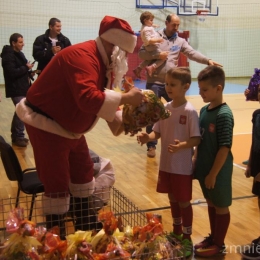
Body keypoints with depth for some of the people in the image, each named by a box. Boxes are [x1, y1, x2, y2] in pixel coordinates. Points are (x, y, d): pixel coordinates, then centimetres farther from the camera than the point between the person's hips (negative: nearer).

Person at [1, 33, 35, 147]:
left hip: (22, 88, 10)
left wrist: (29, 73, 6)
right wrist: (26, 67, -17)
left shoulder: (19, 54, 16)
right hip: (16, 89, -10)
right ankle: (18, 137, -4)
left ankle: (16, 135, 22)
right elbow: (12, 73, -24)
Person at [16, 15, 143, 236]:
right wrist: (126, 98, -33)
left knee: (84, 172, 17)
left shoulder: (104, 61, 5)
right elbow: (88, 99, -41)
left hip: (69, 127, 11)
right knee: (58, 183, -6)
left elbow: (103, 98, 8)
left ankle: (84, 226, 33)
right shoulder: (82, 56, -28)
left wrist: (121, 119, -8)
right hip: (46, 125, -10)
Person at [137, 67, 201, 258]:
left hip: (182, 167, -6)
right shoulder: (165, 108, 1)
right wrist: (148, 137, -15)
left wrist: (183, 145, -35)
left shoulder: (190, 111, -17)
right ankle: (176, 233, 39)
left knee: (183, 202, 7)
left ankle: (187, 239, 24)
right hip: (166, 164, 6)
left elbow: (197, 139, -17)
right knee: (173, 199, 20)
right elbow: (158, 132, 6)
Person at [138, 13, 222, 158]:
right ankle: (152, 146, 14)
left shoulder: (180, 41, 6)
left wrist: (208, 60, -19)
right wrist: (157, 55, -19)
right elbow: (141, 53, -6)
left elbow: (193, 53, -5)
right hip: (154, 83, -3)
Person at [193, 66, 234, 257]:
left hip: (218, 171, -7)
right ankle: (213, 237, 38)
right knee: (211, 203, 21)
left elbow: (225, 148, -21)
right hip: (205, 167, 8)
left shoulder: (224, 115, -21)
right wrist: (195, 161, 11)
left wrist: (213, 174, -18)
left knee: (221, 206, 10)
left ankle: (219, 243, 26)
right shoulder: (204, 110, 2)